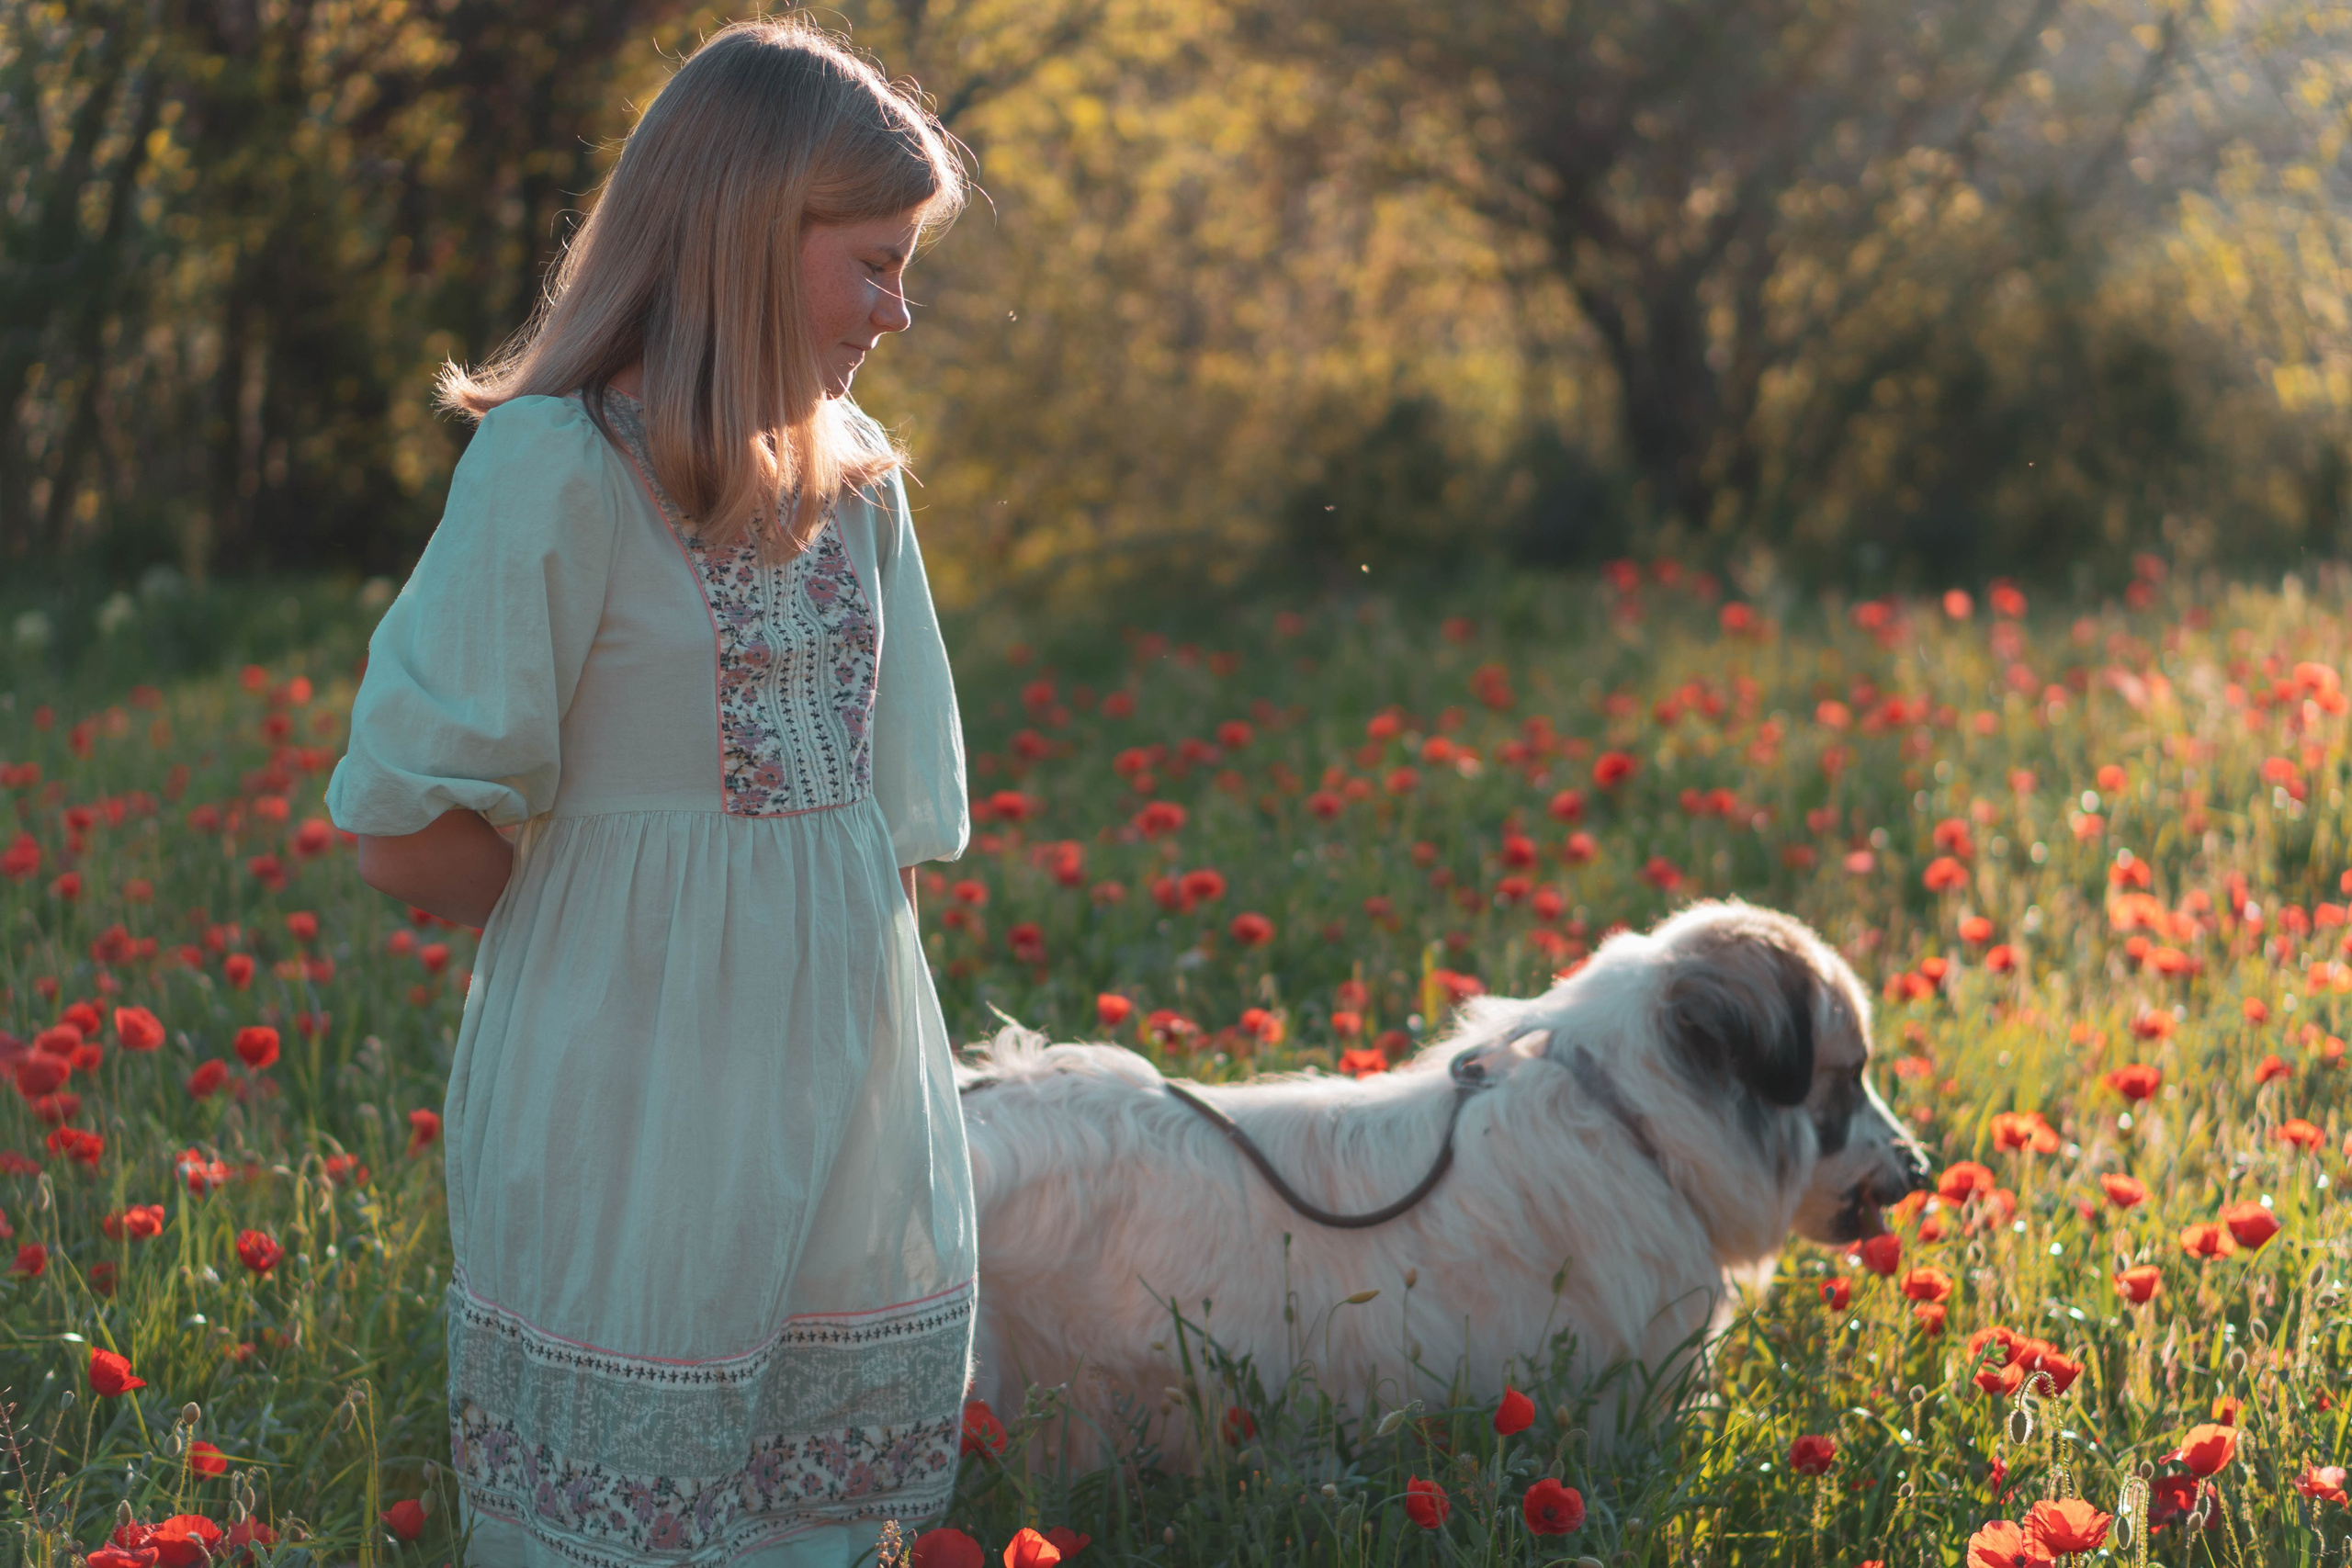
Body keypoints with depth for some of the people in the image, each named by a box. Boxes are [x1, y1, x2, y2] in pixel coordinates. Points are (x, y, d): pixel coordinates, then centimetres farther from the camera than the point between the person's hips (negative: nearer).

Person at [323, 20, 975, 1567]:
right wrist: (614, 911, -2)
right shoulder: (558, 467, -13)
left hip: (852, 1078, 6)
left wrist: (844, 940, 2)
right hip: (641, 1086, -6)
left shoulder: (856, 472, 9)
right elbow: (406, 828, -13)